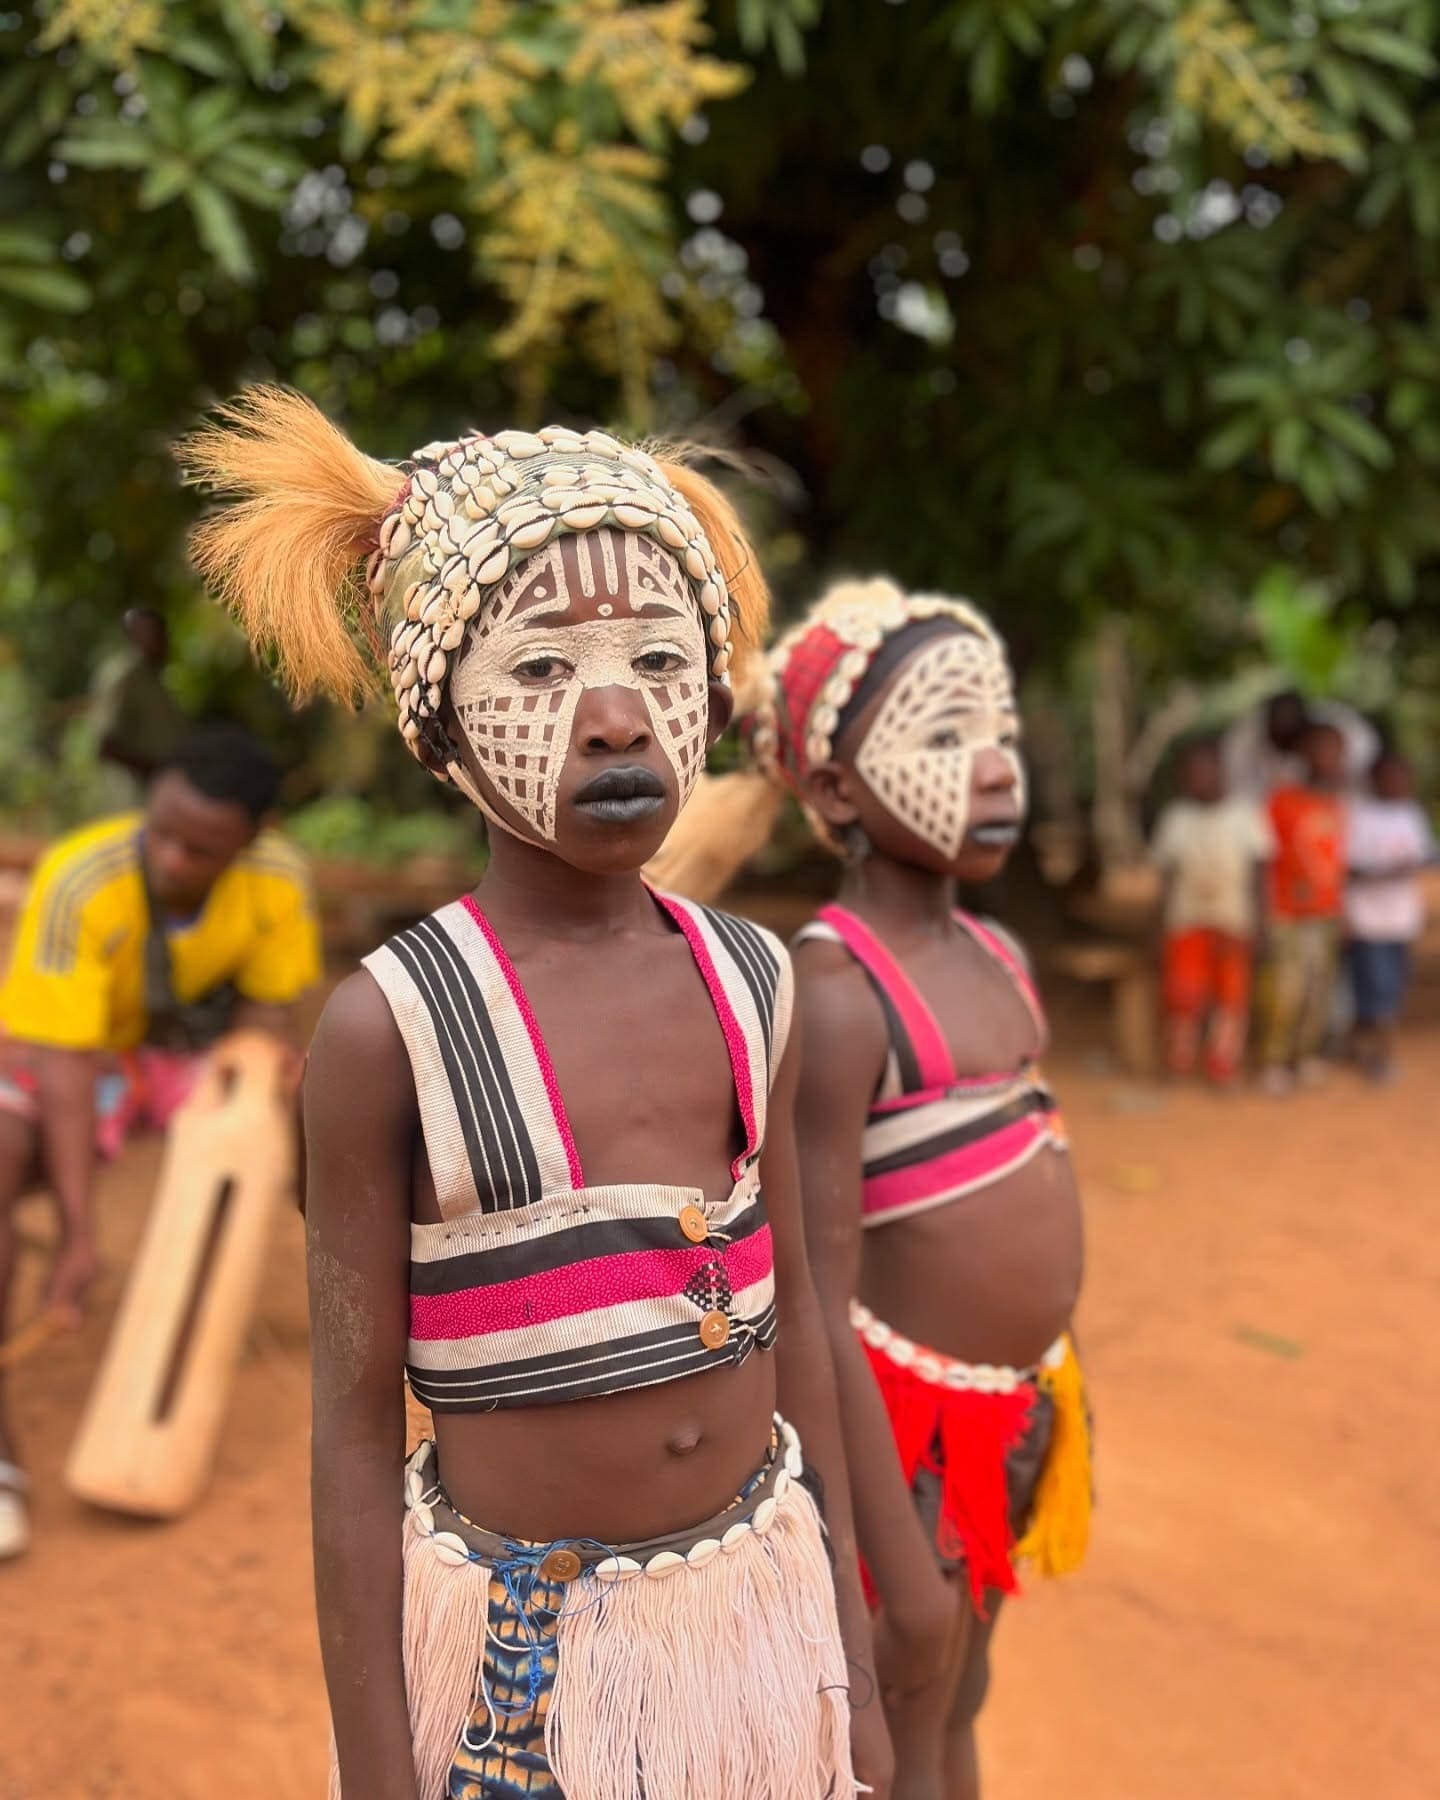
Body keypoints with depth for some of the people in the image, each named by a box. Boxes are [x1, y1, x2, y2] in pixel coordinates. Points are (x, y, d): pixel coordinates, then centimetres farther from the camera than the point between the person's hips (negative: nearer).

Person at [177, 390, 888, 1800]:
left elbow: (789, 1317, 6)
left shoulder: (751, 984, -2)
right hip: (513, 1646, -4)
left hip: (762, 1600, 4)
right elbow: (354, 1423, -10)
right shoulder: (387, 1028, -15)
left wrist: (852, 1672, 11)